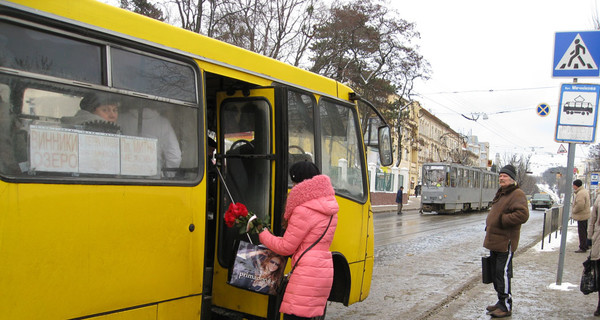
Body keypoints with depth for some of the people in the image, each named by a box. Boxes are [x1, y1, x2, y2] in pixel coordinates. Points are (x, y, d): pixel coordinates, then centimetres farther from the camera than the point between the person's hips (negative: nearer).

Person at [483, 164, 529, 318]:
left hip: (505, 242, -10)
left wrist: (502, 220, -22)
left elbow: (522, 214, -28)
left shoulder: (517, 194, -13)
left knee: (503, 274, -6)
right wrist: (490, 226, 14)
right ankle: (501, 302, 27)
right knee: (495, 274, 16)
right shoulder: (500, 193, 17)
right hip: (495, 241, 10)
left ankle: (506, 307, 4)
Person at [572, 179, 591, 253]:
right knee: (585, 232, 18)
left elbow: (579, 206, -28)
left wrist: (573, 211, -14)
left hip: (581, 216, -11)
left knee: (582, 232, -4)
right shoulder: (585, 191, 12)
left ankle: (583, 247, 2)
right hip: (586, 215, 11)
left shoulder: (580, 193, -22)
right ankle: (586, 246, 26)